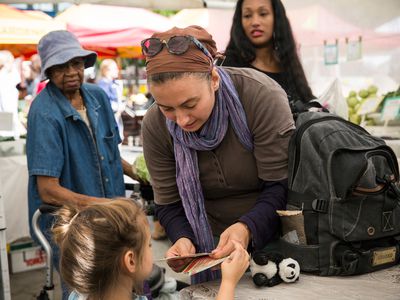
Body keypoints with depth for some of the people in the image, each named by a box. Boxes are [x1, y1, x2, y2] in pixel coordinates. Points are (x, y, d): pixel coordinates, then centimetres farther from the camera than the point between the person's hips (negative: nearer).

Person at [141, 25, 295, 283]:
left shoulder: (262, 96, -25)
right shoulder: (155, 125, -13)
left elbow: (282, 186, -22)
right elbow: (169, 204, -5)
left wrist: (247, 228, -37)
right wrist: (183, 238, -24)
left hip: (273, 232, -2)